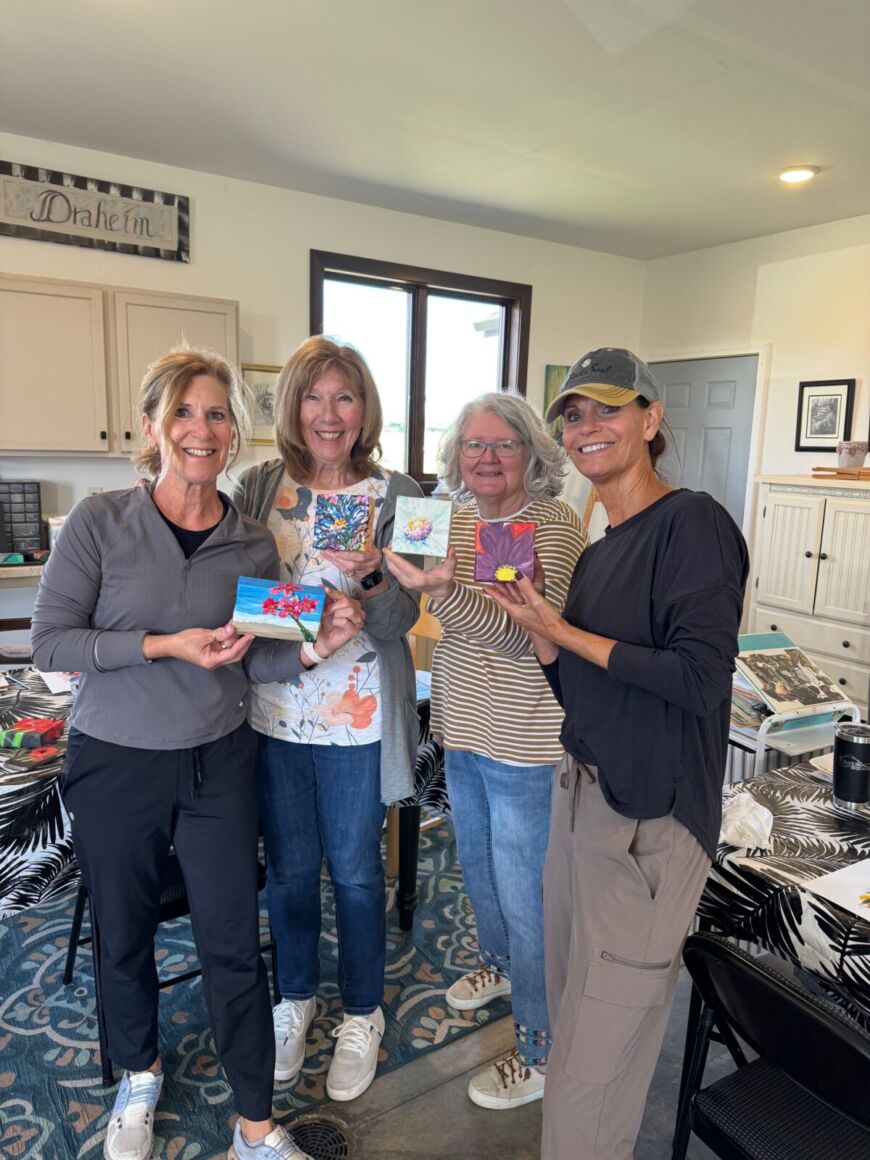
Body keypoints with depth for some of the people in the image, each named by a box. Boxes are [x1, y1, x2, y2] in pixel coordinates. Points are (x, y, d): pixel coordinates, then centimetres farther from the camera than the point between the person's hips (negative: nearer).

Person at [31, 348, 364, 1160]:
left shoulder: (253, 544, -2)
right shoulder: (101, 521, -10)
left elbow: (253, 662, 3)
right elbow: (50, 642, -11)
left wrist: (317, 645, -15)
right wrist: (165, 644, -22)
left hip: (217, 764, 1)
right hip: (113, 766, -1)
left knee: (234, 943, 8)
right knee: (125, 935, 19)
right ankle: (139, 1076, 49)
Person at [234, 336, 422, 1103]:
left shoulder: (397, 494, -6)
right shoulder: (259, 487, 1)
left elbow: (401, 620, -9)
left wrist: (369, 579, -29)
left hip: (357, 718, -2)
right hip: (273, 711, 2)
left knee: (355, 869, 13)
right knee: (289, 866, 18)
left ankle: (362, 1012, 38)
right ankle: (295, 995, 44)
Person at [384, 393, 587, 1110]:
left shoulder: (557, 526, -17)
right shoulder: (459, 518, 5)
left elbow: (522, 632, -29)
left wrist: (441, 589, -40)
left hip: (522, 742, -7)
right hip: (463, 728, 8)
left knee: (522, 894, 5)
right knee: (477, 863, 26)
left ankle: (541, 1052, 26)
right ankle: (500, 964, 53)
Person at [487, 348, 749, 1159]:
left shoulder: (692, 523, -13)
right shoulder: (598, 550, 10)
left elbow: (701, 679, -21)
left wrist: (563, 631, -17)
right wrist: (533, 618, -2)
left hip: (648, 824, -8)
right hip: (581, 796, 8)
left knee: (596, 1069, 5)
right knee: (570, 1010, 23)